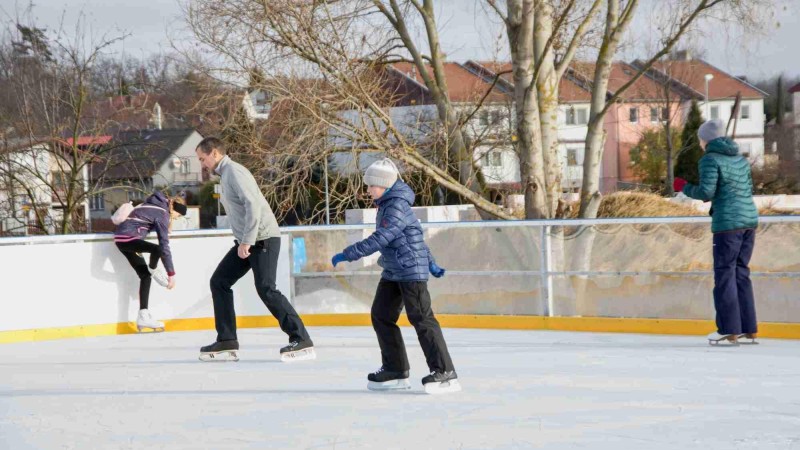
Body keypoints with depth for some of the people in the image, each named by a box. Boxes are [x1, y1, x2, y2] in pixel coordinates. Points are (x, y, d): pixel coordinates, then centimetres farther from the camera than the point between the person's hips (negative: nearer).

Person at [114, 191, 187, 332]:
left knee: (145, 276, 7)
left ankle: (143, 317, 4)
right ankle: (153, 270, 1)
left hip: (121, 237, 10)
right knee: (157, 250, -32)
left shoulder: (158, 204, 12)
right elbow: (164, 245, -14)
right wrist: (171, 273, -12)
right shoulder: (162, 214, -13)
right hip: (127, 237, -10)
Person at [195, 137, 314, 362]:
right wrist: (243, 242, 15)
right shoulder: (225, 174, 18)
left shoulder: (234, 171, -12)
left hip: (262, 238, -10)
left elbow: (253, 205, -22)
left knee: (266, 289, -15)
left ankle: (301, 342, -15)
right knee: (219, 282, 8)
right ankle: (227, 342, 10)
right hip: (246, 241, 10)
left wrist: (246, 241, -23)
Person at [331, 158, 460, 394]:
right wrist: (430, 263, 28)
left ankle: (445, 374, -10)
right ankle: (395, 370, 17)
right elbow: (414, 233, 23)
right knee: (381, 315, 10)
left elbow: (379, 240, -26)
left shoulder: (397, 207, -19)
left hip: (411, 270, -10)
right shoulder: (387, 204, 14)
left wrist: (346, 255, -23)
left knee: (421, 318, -11)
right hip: (393, 272, 10)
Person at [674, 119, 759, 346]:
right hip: (749, 219, 7)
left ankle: (729, 331, -2)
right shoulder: (740, 159, 16)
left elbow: (706, 192, -15)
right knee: (741, 273, 12)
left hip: (728, 223, -7)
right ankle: (749, 330, 11)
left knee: (724, 274, -1)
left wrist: (685, 188, 3)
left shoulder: (710, 160, -7)